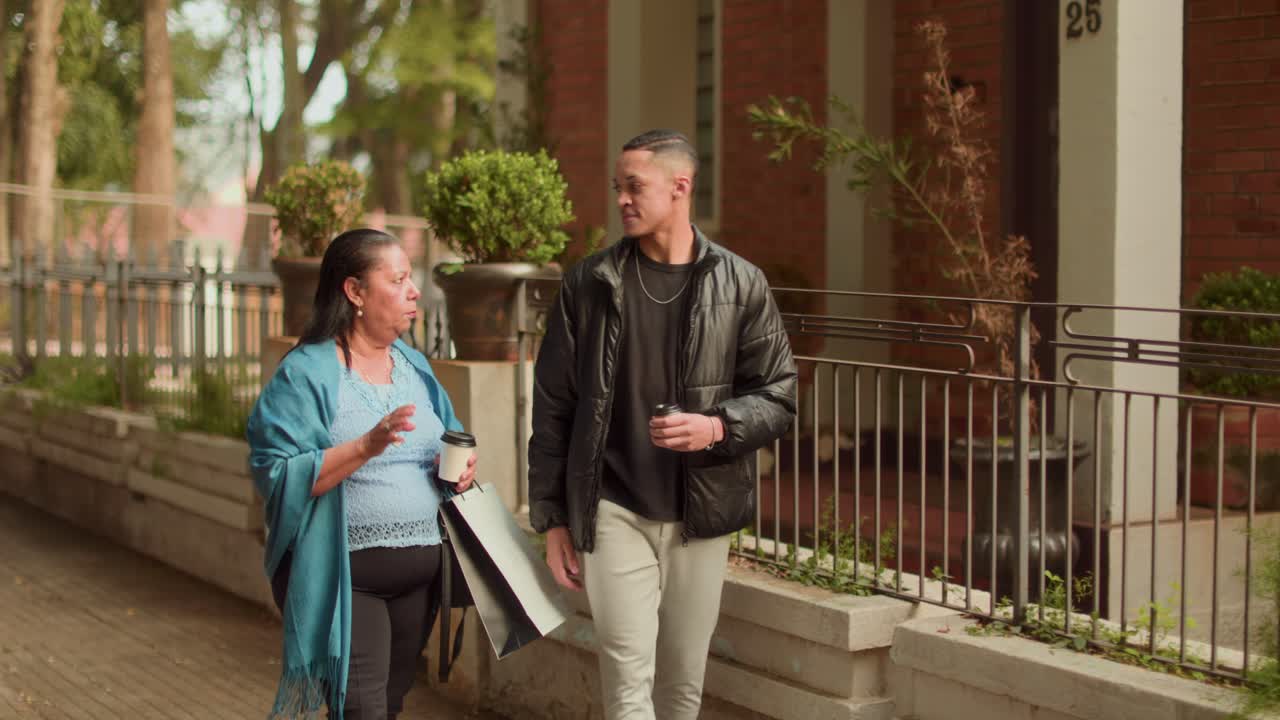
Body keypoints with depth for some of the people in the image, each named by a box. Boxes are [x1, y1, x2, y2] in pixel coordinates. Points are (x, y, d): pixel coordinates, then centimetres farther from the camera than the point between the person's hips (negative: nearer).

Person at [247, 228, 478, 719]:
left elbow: (447, 442, 22)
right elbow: (278, 476, -19)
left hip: (418, 576, 7)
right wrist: (367, 446, -28)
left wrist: (460, 465, -2)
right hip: (341, 577, -7)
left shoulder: (414, 365, 11)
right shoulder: (306, 372, -10)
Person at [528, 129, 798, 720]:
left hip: (702, 515, 1)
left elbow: (778, 396, 4)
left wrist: (719, 427, -17)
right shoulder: (589, 285, 1)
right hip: (614, 512, -1)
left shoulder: (741, 285, 1)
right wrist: (552, 519, 2)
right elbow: (553, 407, 4)